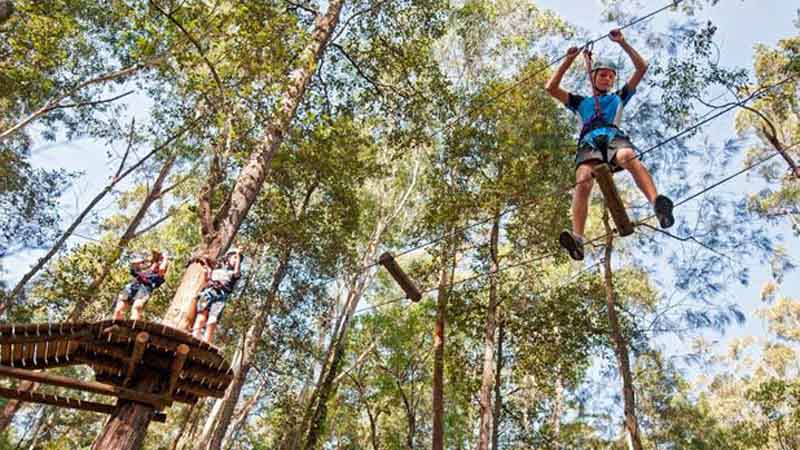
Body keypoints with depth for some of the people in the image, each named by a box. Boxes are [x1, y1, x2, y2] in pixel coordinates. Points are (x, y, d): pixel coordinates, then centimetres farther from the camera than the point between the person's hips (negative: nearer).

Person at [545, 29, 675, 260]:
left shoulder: (619, 97, 38)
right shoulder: (580, 102, 37)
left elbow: (641, 68, 35)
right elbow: (551, 88, 29)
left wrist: (622, 42, 33)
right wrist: (569, 60, 30)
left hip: (614, 137, 1)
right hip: (589, 142, -1)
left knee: (629, 157, -37)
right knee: (583, 180, -32)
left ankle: (658, 204, -59)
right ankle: (577, 238, -52)